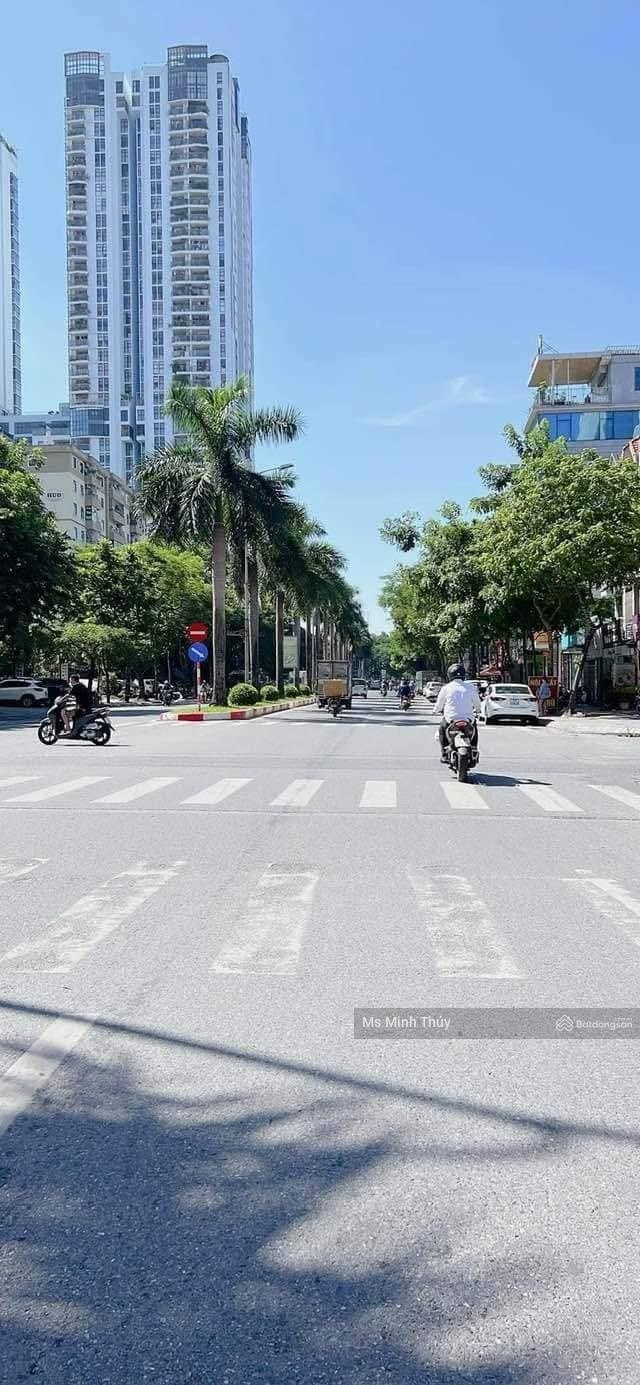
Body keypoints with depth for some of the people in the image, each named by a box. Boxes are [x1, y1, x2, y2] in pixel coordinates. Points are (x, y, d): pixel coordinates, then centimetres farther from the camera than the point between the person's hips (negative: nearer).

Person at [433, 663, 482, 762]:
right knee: (474, 727, 33)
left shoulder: (446, 688, -3)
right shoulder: (471, 687, 2)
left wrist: (436, 711, 29)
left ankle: (444, 754, 20)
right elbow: (478, 705, 13)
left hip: (451, 720, -1)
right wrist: (476, 711, 36)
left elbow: (439, 704, 7)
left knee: (442, 728, 29)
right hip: (468, 719, 1)